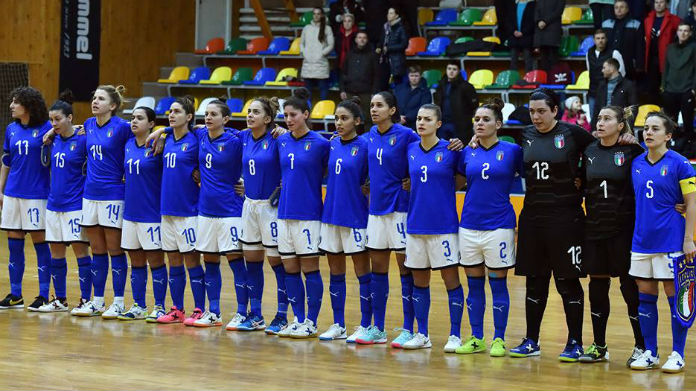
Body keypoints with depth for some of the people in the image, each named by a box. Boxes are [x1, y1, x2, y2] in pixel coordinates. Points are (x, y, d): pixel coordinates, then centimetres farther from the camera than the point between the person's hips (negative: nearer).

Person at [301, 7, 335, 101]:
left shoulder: (327, 29, 1)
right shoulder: (307, 28, 11)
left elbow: (331, 45, 0)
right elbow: (301, 43, 17)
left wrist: (322, 54, -9)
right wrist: (303, 52, 2)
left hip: (321, 63, -3)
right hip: (308, 63, 3)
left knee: (323, 88, -3)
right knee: (308, 88, 7)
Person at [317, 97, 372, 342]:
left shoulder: (364, 146, -9)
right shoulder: (332, 145, 8)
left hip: (355, 216, -6)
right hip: (331, 214, 6)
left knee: (362, 272, 1)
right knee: (335, 272, 10)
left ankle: (365, 326, 6)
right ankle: (338, 325, 18)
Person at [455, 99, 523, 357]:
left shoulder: (512, 151, -3)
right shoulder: (467, 153, 6)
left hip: (499, 226, -4)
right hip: (469, 226, 4)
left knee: (498, 284, 2)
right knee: (474, 285, 9)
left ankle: (499, 339, 9)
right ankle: (476, 338, 16)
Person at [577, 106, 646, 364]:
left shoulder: (632, 151, -6)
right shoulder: (589, 152, 8)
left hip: (623, 229, -5)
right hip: (594, 228, 5)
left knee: (630, 286, -1)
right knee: (597, 285, 8)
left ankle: (642, 346, 7)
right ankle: (599, 347, 17)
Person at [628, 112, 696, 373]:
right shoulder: (636, 163, 8)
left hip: (671, 241, -5)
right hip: (642, 241, 5)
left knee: (675, 296, 0)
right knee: (645, 297, 7)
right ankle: (650, 353, 16)